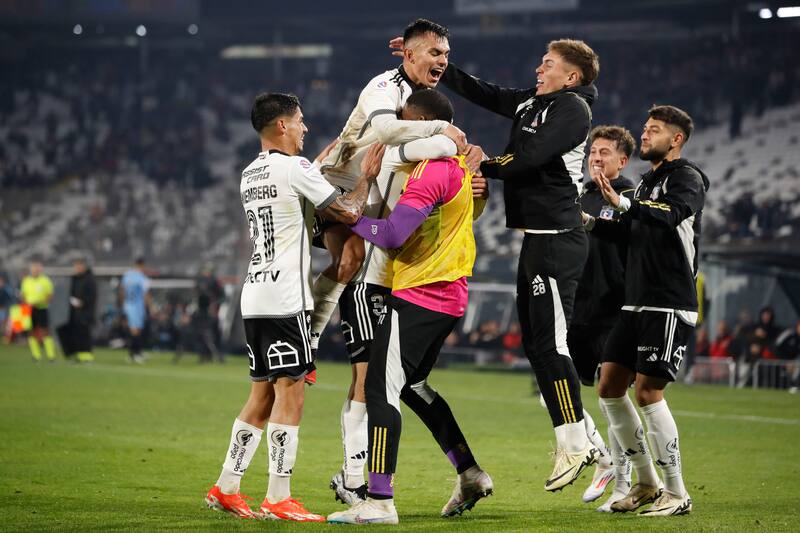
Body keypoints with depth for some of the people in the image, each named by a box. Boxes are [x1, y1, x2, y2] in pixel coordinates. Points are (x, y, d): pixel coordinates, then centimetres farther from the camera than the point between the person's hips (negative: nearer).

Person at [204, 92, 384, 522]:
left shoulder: (250, 175, 18)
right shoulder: (293, 168, -9)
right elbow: (348, 213, -8)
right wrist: (365, 177, 8)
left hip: (254, 297, 9)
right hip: (284, 299, -9)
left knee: (263, 394, 13)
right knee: (290, 392, -7)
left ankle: (226, 487, 13)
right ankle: (278, 498, -8)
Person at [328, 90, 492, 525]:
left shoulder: (432, 171, -18)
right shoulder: (459, 164, 11)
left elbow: (392, 234, -24)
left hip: (417, 295, -10)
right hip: (450, 297, 10)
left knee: (381, 389, -9)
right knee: (411, 385, 23)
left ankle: (379, 501, -11)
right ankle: (470, 474, 24)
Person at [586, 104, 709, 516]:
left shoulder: (687, 178, -8)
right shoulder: (648, 182, 18)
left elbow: (671, 216, -30)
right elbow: (630, 232, 29)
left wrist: (623, 203, -43)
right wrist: (588, 222, 15)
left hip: (670, 307, -9)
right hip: (637, 304, 9)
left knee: (647, 392, -13)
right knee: (609, 388, 6)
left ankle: (677, 494, -3)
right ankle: (647, 483, 16)